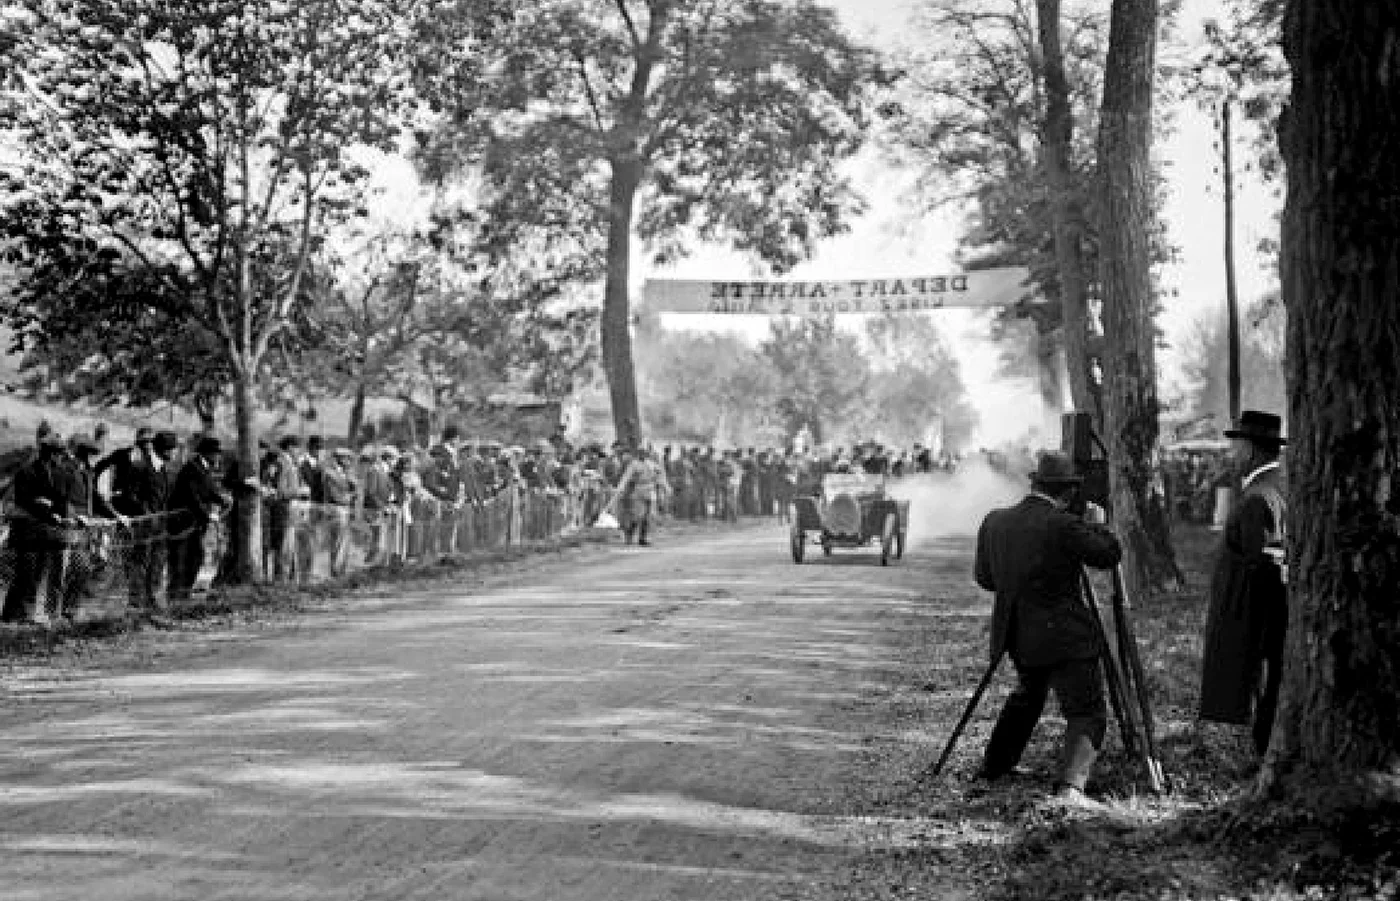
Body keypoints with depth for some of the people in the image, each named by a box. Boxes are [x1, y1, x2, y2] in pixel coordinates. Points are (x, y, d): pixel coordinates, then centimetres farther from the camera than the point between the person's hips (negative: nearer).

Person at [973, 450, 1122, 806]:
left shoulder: (994, 523, 2)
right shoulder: (1063, 527, -17)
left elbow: (984, 578, 13)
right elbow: (1110, 555, -5)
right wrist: (1096, 523, 12)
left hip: (1016, 637, 7)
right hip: (1065, 638, -7)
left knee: (1027, 694, 31)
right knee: (1087, 713, -2)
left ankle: (994, 766, 38)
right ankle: (1070, 785, -21)